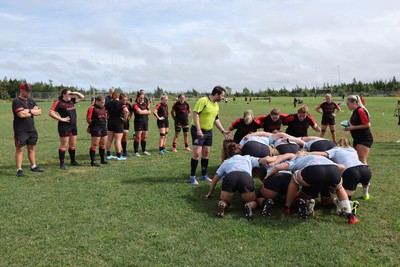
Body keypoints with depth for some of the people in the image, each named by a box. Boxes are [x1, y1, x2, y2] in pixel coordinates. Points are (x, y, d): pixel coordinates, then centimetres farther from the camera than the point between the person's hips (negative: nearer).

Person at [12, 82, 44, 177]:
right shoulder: (16, 101, -9)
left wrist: (29, 111, -11)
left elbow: (39, 112, 6)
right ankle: (19, 169, 1)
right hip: (20, 130, -7)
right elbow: (21, 114, -21)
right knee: (20, 149, -3)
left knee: (31, 148, 13)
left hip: (31, 129, 7)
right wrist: (33, 112, -6)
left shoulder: (31, 100, 13)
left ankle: (33, 167, 23)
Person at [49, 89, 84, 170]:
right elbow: (51, 113, -15)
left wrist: (76, 93, 4)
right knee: (63, 145, -2)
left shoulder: (71, 101, 11)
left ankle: (73, 161, 26)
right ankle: (62, 163, 5)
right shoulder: (59, 103, -9)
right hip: (64, 126, -7)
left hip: (73, 126, 7)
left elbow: (82, 97, 21)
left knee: (73, 145, 14)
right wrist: (61, 119, -15)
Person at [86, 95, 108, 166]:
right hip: (96, 129, -8)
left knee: (103, 144, 14)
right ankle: (93, 161, 2)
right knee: (94, 145, -3)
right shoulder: (92, 108, -11)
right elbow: (88, 119, -10)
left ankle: (103, 159, 26)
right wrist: (93, 125, 0)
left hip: (103, 128, 8)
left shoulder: (103, 107, 12)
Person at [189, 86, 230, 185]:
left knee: (206, 153, 11)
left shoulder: (216, 105, 11)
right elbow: (195, 114, -20)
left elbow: (216, 119, 20)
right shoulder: (203, 101, -15)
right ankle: (192, 177, 4)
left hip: (209, 131, 8)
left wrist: (223, 131, 14)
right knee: (197, 153, -9)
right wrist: (198, 129, -28)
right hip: (198, 131, -8)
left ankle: (204, 175, 23)